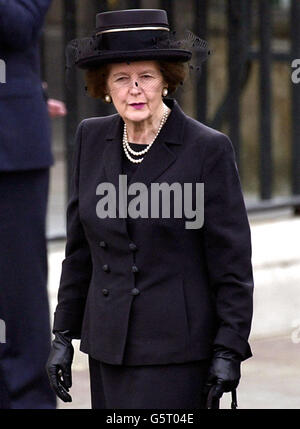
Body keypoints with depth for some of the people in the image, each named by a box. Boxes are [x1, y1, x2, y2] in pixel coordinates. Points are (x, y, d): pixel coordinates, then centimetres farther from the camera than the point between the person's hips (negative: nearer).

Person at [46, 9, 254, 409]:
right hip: (109, 344, 6)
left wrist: (229, 350, -9)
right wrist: (64, 335, 12)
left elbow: (232, 261, -7)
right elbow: (80, 247, 13)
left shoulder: (208, 148, -9)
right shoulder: (92, 138, 7)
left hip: (176, 348, -5)